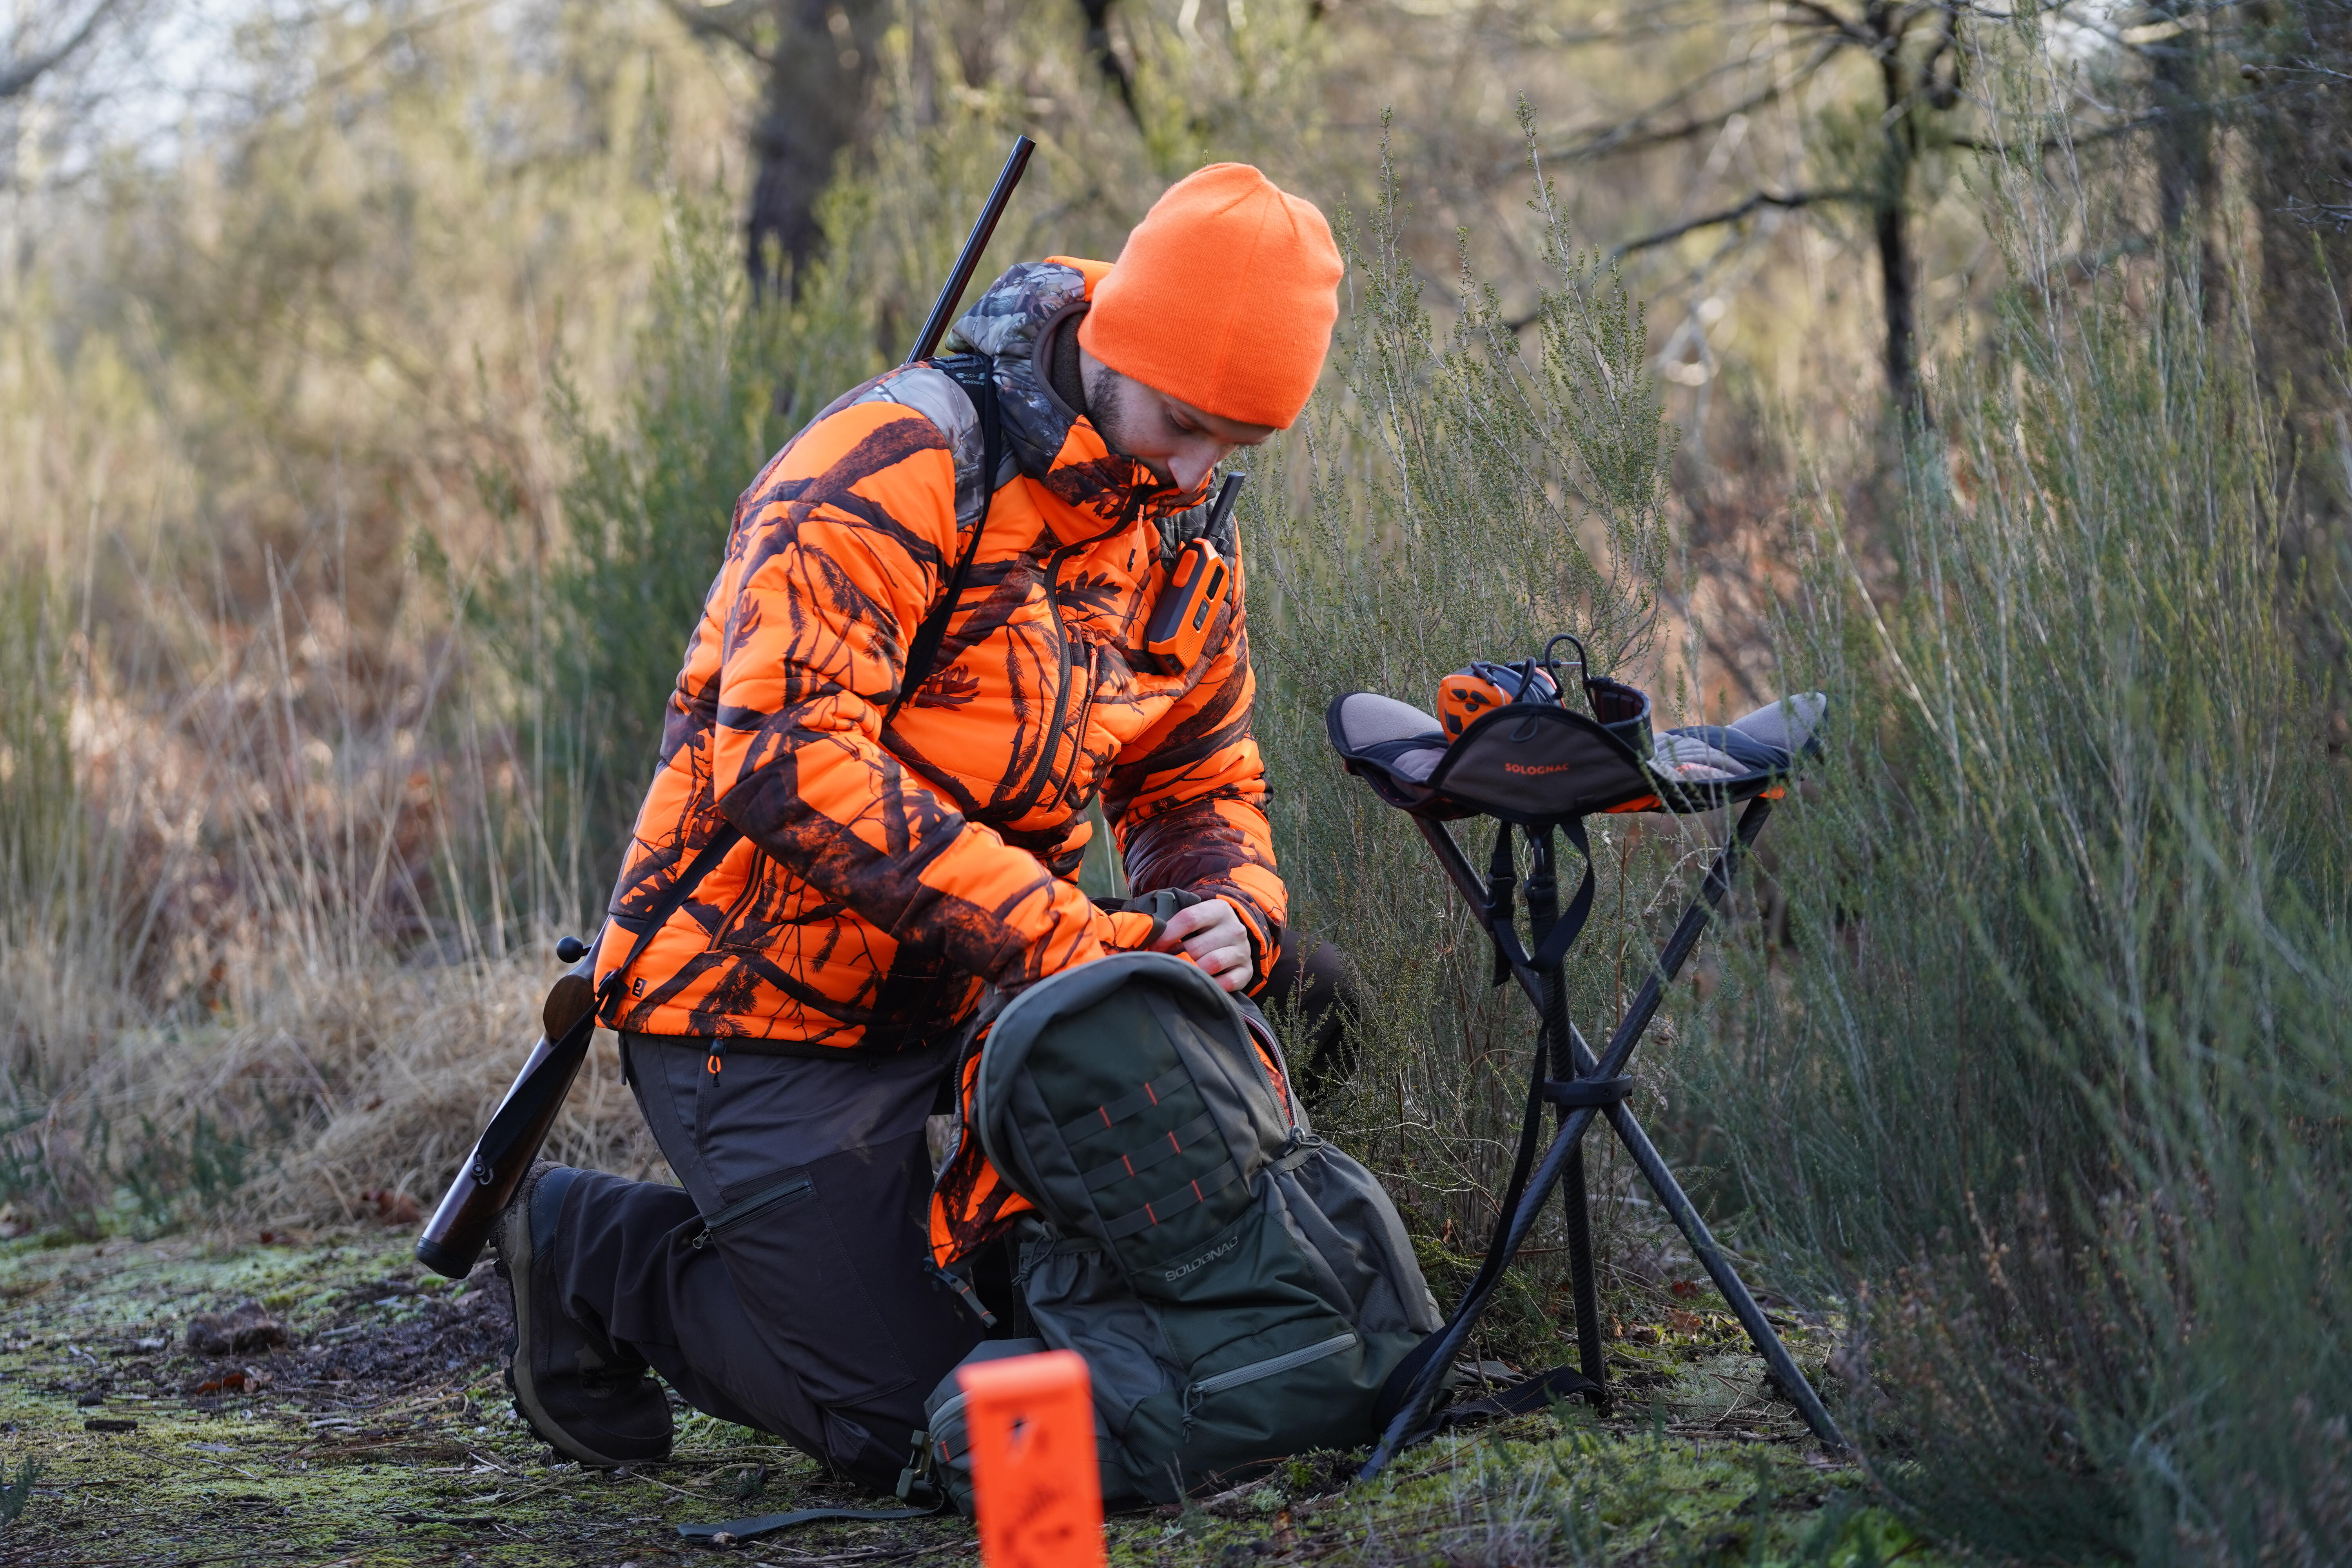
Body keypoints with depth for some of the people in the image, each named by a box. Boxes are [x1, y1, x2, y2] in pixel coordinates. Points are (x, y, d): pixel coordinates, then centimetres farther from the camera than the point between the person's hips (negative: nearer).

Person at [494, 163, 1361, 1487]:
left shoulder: (1177, 539, 4)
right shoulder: (896, 468, -22)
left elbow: (1201, 782, 12)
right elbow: (785, 756, -33)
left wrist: (1231, 919, -13)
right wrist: (1065, 935, -36)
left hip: (951, 1014, 8)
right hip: (763, 1010, -8)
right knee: (912, 1430, -8)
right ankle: (591, 1253, 14)